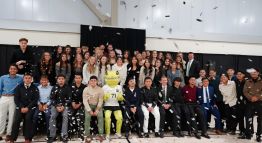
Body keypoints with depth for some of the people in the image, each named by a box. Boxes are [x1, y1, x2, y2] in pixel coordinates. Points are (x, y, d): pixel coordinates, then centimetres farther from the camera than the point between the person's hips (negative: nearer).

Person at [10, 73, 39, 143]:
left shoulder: (35, 88, 5)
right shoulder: (19, 87, 11)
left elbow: (35, 99, -2)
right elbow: (16, 99, 4)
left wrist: (27, 108, -13)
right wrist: (21, 107, -10)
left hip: (31, 107, -2)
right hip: (20, 107, 2)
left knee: (28, 118, -26)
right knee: (16, 119, -21)